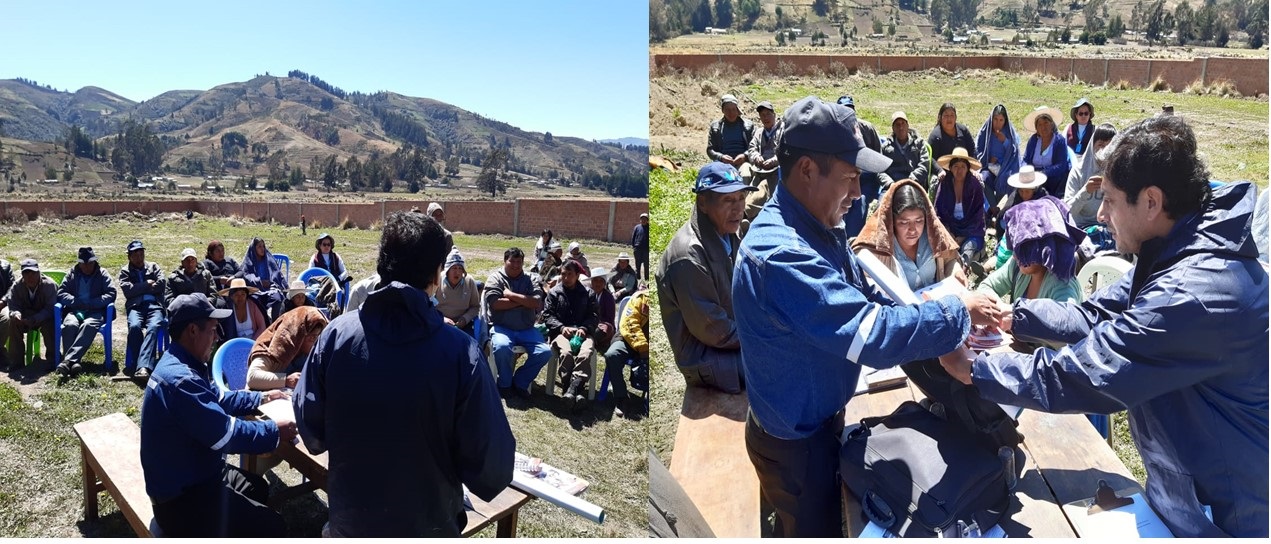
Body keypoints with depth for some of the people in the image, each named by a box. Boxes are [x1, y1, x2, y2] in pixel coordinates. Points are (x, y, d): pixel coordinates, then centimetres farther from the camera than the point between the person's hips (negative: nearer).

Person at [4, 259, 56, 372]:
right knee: (13, 322, -26)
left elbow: (50, 308, -23)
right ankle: (16, 360, -17)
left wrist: (34, 319, -38)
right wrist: (15, 314, -34)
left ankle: (52, 359, -18)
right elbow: (12, 306, -9)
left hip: (45, 319, -4)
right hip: (26, 318, 4)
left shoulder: (49, 285, -18)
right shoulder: (17, 286, -5)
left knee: (49, 325, -35)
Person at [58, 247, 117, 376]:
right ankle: (73, 362, -46)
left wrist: (91, 303, -12)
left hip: (95, 312, -2)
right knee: (70, 325, -34)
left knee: (89, 325, -37)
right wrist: (77, 302, -10)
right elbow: (61, 293, 10)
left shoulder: (102, 275, 13)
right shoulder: (72, 274, 19)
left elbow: (111, 293, 1)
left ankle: (68, 360, -48)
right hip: (75, 311, 2)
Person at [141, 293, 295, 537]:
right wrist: (275, 431, -16)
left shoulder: (182, 365, 4)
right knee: (272, 527, -12)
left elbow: (218, 400, 21)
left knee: (258, 488, 25)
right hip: (180, 498, -11)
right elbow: (226, 432, -28)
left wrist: (261, 397, 17)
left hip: (189, 476, 11)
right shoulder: (180, 380, -30)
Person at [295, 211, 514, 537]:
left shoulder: (336, 335, -17)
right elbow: (491, 462, -21)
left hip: (350, 520, 1)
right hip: (427, 523, -1)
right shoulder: (459, 352, -26)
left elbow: (310, 427, -3)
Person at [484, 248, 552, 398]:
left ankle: (520, 382, 4)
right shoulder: (495, 278, 4)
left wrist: (511, 295, -10)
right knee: (502, 347, -35)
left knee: (545, 352, -18)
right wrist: (524, 301, -7)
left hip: (527, 329, 3)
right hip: (502, 327, -3)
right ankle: (505, 384, -6)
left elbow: (537, 302, -6)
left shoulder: (529, 279, 11)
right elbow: (494, 303, -13)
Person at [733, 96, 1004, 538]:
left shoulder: (815, 228, -1)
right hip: (797, 437, -9)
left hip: (814, 417, 9)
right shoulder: (781, 253, -34)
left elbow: (866, 298, 7)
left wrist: (948, 331, -5)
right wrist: (957, 311, -20)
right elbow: (874, 336, -34)